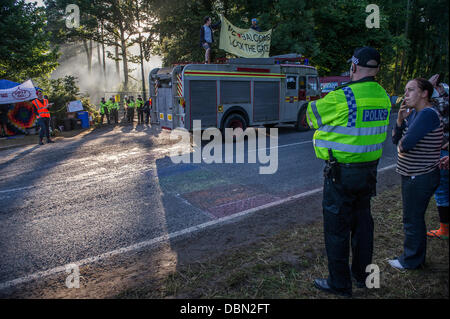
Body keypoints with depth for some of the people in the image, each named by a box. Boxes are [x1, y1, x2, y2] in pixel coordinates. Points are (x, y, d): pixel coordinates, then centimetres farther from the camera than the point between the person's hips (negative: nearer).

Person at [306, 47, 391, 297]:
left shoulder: (342, 97, -20)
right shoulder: (383, 96, 4)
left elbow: (312, 115, -7)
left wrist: (312, 103, 15)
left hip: (342, 172, -8)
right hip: (369, 170, 8)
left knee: (337, 227, 5)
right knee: (362, 221, 21)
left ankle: (340, 284, 19)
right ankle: (362, 274, 38)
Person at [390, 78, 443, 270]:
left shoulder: (428, 114, -21)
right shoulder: (414, 113, 10)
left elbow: (405, 145, -28)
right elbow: (396, 139, 8)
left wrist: (401, 146, -5)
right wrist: (400, 119, -6)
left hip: (421, 177, -10)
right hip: (412, 175, 10)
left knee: (413, 220, 2)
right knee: (414, 218, 19)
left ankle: (411, 261, 18)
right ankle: (415, 255, 34)